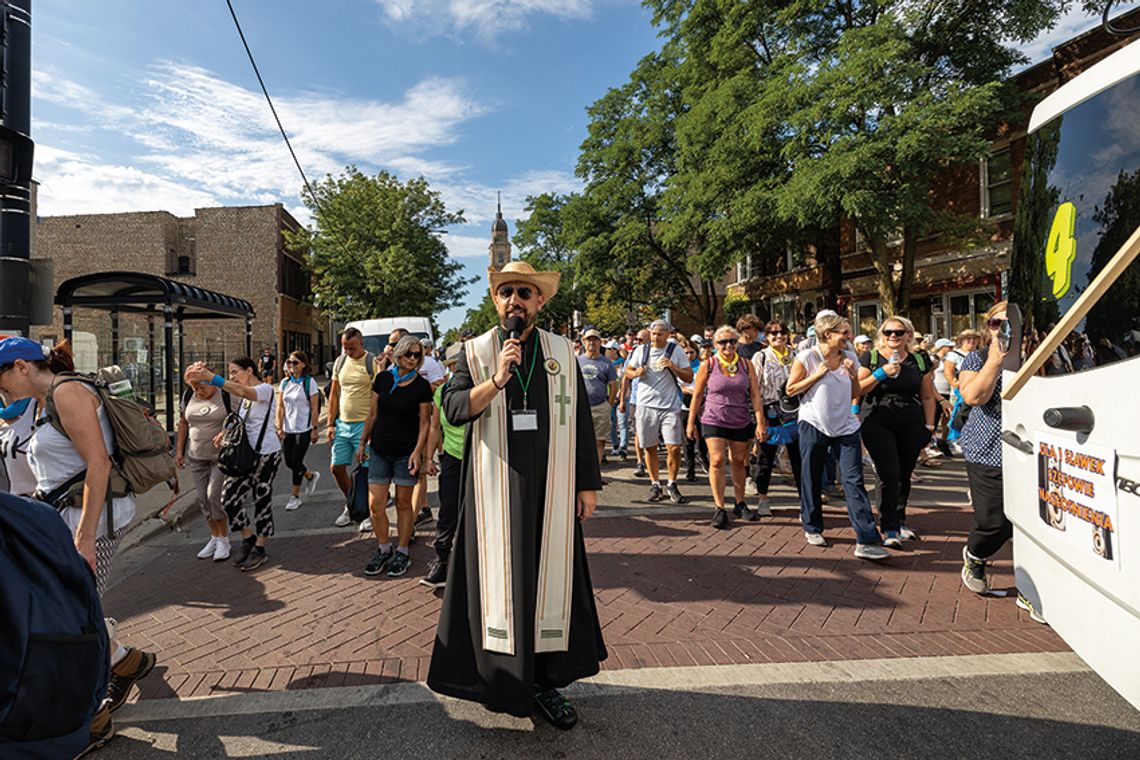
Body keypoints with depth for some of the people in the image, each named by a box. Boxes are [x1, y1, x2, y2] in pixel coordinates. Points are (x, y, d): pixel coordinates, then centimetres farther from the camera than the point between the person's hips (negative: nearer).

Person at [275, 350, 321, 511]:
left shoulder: (309, 382, -8)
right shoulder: (285, 382, 5)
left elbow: (314, 408, -8)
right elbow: (280, 407, 6)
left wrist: (314, 429, -10)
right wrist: (279, 427, -1)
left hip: (303, 429, -5)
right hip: (288, 429, 5)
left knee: (296, 462, -2)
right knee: (289, 462, 9)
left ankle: (295, 496, 12)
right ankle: (311, 476, 35)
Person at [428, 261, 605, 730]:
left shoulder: (562, 352, 6)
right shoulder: (475, 352, 3)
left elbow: (580, 421, 7)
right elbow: (453, 408, -8)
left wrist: (588, 484, 4)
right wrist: (497, 379, -22)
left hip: (551, 489, 2)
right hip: (496, 489, -1)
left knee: (551, 578, 7)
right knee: (499, 577, 6)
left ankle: (547, 680, 22)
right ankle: (503, 679, 23)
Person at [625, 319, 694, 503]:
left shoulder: (676, 351, 3)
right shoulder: (641, 351, 7)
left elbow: (689, 378, 1)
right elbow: (627, 371, 15)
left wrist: (673, 367, -15)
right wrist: (636, 373, -7)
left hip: (670, 406, -2)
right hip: (646, 405, 2)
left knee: (674, 448, -8)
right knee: (649, 448, 7)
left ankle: (672, 485, 12)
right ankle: (655, 485, 22)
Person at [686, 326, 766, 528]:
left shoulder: (746, 364, 2)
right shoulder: (708, 365, -4)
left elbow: (755, 394, 1)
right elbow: (697, 395, 0)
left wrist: (760, 422, -5)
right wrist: (691, 422, 1)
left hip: (741, 422, 3)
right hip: (714, 420, -2)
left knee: (739, 462, 12)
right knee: (717, 460, -12)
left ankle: (740, 505, 28)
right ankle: (719, 508, -2)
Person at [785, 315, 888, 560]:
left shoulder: (849, 357, 5)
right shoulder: (807, 358, -7)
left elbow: (857, 393, 12)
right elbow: (790, 389, -6)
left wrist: (852, 374, -7)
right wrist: (818, 374, -15)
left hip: (846, 427, 3)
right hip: (814, 425, -3)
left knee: (854, 481, -5)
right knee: (812, 479, 8)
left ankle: (867, 541, -7)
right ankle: (812, 528, 28)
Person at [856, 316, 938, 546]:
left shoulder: (920, 360, 8)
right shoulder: (871, 358, 0)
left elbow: (927, 397, 12)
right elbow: (857, 390, -7)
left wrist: (929, 427, 8)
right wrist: (882, 372, -16)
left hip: (911, 425, 3)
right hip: (878, 424, -3)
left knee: (905, 475, 9)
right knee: (889, 475, -10)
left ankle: (900, 521, 29)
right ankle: (889, 529, 1)